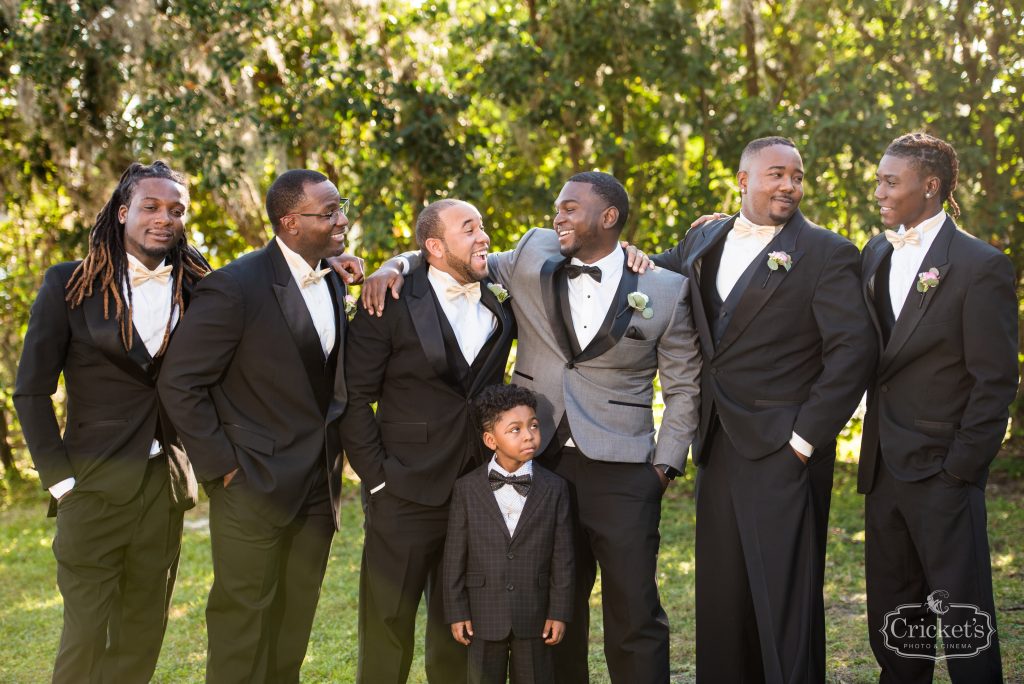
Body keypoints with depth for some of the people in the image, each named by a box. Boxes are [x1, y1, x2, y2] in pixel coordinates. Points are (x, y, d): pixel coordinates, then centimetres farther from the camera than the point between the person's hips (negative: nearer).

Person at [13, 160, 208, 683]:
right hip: (95, 483, -3)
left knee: (142, 637, 11)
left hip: (166, 484, 3)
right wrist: (58, 477, -7)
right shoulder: (70, 285, -4)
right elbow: (31, 390, -3)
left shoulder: (198, 287, 5)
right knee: (86, 635, -1)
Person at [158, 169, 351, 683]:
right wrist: (221, 465, -14)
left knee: (295, 622, 15)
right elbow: (179, 383, -15)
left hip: (319, 485, 6)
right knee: (242, 617, 3)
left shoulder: (333, 281, 5)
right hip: (255, 485, -6)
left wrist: (336, 450, 8)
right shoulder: (234, 288, -17)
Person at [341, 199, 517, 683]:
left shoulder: (501, 301, 8)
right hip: (407, 496, -4)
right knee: (388, 627, 4)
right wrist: (376, 477, -10)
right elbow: (355, 398, -6)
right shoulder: (392, 304, -7)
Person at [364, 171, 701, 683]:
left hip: (621, 471, -2)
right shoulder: (532, 257, 7)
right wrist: (396, 266, -2)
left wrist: (665, 464, -1)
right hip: (539, 466, 2)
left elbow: (683, 386, 6)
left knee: (634, 614, 0)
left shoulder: (666, 290, 1)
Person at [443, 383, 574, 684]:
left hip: (535, 616, 0)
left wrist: (559, 612, -3)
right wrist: (457, 613, -4)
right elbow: (455, 555, -1)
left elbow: (562, 556, -1)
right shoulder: (467, 489, -3)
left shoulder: (554, 488, -2)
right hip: (484, 615, 0)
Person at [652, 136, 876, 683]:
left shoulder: (826, 253, -6)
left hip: (783, 450, -6)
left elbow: (853, 350, -12)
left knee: (785, 593, -2)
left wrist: (806, 437, -15)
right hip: (719, 447, 6)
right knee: (721, 593, 13)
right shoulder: (704, 239, 12)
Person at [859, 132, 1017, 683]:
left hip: (942, 472, -7)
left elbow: (996, 380, -11)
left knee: (962, 615, 1)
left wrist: (961, 467, -14)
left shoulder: (980, 266, -9)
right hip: (884, 471, 7)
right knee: (891, 617, 14)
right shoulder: (876, 254, 11)